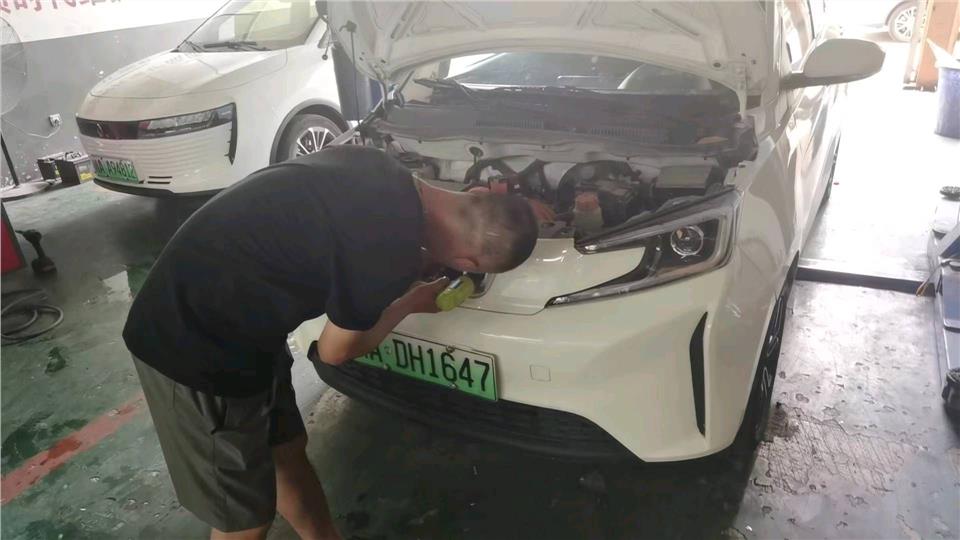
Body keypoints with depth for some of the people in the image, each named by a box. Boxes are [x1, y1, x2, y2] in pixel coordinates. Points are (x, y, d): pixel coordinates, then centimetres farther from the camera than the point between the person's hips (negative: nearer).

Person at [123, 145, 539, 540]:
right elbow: (336, 350, -10)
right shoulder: (394, 254, -27)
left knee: (287, 449, 23)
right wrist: (410, 303, 4)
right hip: (197, 343, -9)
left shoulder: (378, 170, -5)